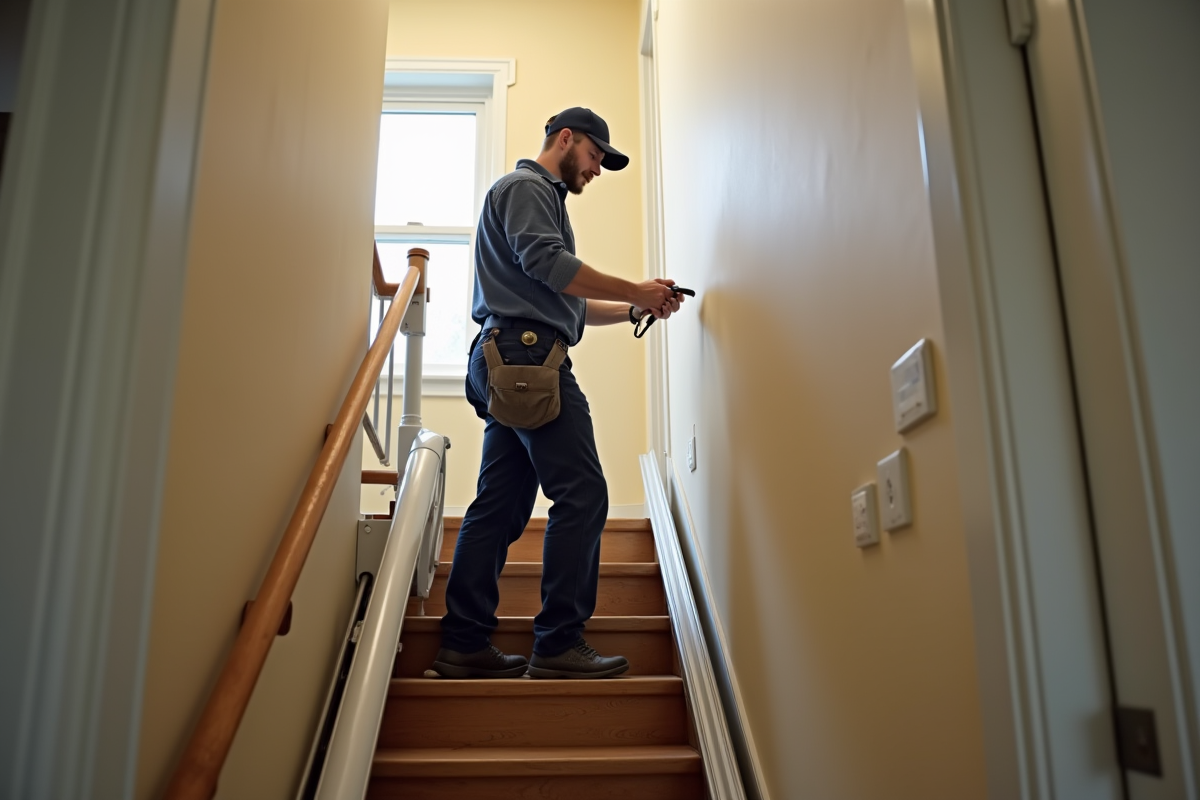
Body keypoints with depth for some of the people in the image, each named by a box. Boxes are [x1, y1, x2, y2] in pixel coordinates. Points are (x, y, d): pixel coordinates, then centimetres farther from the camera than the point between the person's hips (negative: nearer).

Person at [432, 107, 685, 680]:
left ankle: (465, 644, 7)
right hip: (526, 352, -11)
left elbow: (569, 306, 28)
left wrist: (634, 309, 16)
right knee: (581, 493, -13)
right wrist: (635, 292, -10)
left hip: (510, 363, 11)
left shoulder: (545, 197, 34)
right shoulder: (526, 185, 3)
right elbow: (545, 262, -15)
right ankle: (558, 643, -10)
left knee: (499, 504, 5)